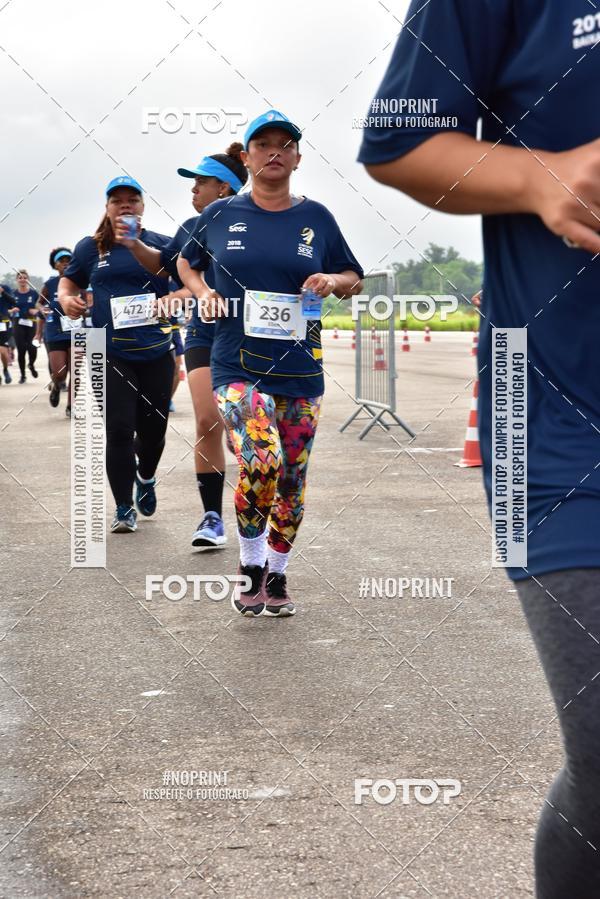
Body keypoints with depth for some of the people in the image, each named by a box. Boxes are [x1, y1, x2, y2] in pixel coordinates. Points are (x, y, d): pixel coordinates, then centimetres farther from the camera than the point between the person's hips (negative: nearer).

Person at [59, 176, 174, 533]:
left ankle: (146, 478, 43)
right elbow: (69, 281, 17)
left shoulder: (162, 245, 4)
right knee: (119, 430, -7)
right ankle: (124, 509, 5)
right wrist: (66, 299, -6)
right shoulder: (91, 247, 6)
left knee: (153, 429, 9)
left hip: (156, 354, 1)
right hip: (111, 355, -1)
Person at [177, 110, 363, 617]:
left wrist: (333, 281, -6)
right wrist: (203, 292, 1)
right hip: (237, 366, -3)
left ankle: (276, 576, 26)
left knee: (292, 479, 8)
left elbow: (353, 280, 16)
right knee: (262, 462, -24)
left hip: (300, 369, 3)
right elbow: (186, 263, 21)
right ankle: (251, 567, -3)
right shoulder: (220, 215, 4)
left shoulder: (316, 218, 7)